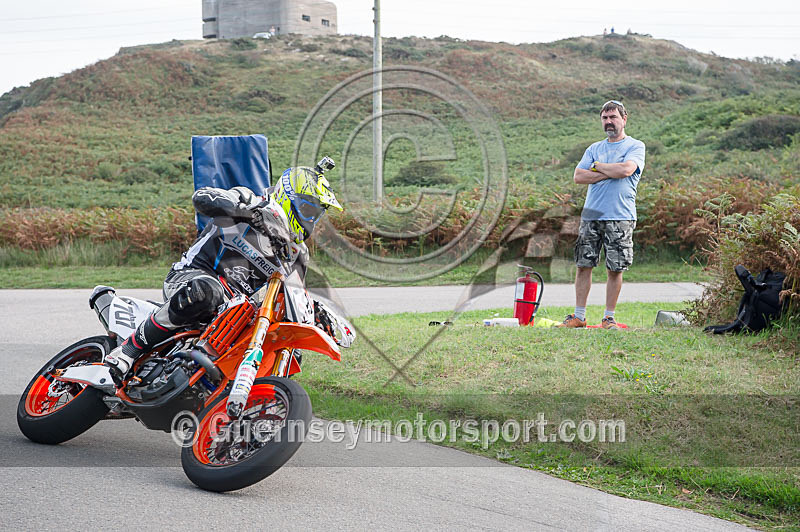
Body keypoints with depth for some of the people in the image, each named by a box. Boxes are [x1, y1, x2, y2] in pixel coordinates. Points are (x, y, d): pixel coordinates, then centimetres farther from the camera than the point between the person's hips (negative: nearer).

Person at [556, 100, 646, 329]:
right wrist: (610, 172, -5)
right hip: (591, 215, 4)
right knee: (583, 265, 2)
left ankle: (609, 317, 9)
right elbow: (578, 176, 4)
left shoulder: (635, 146, 4)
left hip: (620, 217, -4)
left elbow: (626, 169, -15)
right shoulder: (594, 149, 17)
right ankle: (579, 316, 9)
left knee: (615, 269, -1)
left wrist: (598, 166, 0)